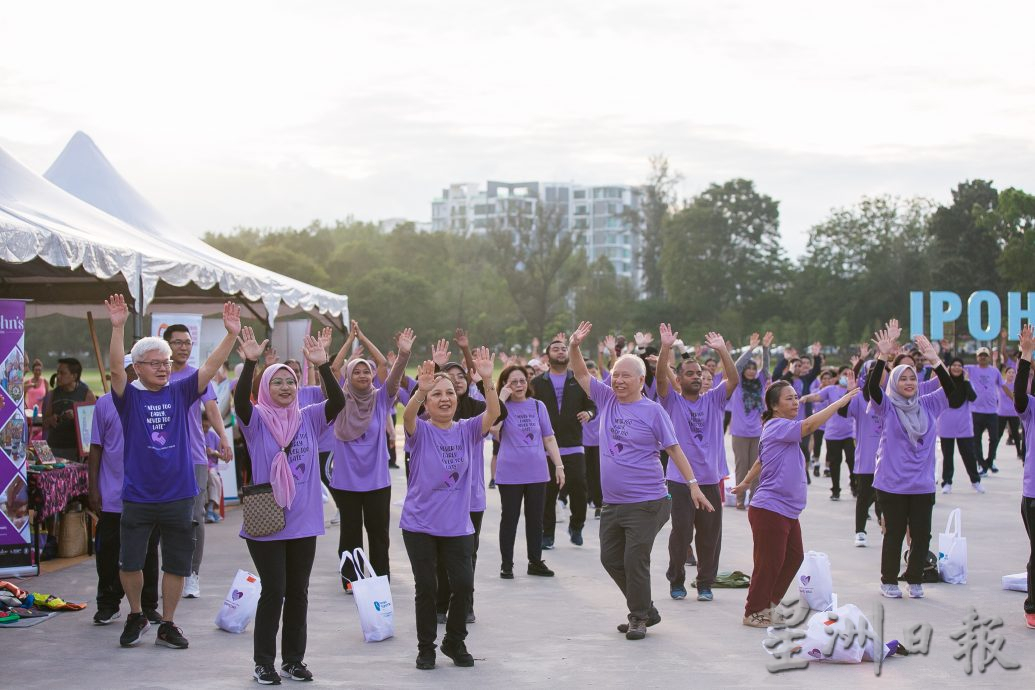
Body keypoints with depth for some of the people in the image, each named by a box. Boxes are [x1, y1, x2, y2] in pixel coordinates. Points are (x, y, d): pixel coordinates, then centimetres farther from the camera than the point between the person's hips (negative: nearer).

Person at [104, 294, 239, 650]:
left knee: (177, 564, 8)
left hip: (178, 496, 2)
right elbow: (116, 369, -18)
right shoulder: (130, 396, -2)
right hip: (137, 497, -2)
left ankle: (167, 625, 21)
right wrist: (118, 327, -32)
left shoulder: (180, 392, 4)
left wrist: (231, 334, -19)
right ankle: (136, 616, 26)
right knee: (130, 562, 2)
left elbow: (210, 367, -5)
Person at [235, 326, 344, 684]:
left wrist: (322, 366, -23)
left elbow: (338, 401, -11)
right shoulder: (257, 420, -3)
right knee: (274, 591, -3)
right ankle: (264, 662, 9)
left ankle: (293, 659, 21)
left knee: (298, 591, 10)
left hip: (303, 521, 4)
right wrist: (250, 362, -35)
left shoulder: (308, 418, 5)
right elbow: (240, 400, -24)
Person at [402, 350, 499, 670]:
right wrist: (421, 390, -45)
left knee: (464, 584, -3)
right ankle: (426, 647, 19)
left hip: (457, 526, 2)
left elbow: (493, 414, -15)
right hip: (420, 524, -2)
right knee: (426, 587, 2)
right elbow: (408, 416, -26)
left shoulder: (467, 430, 2)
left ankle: (455, 642, 19)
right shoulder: (420, 431, -3)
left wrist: (487, 380, -32)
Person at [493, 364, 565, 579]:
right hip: (509, 474, -3)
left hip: (537, 473, 3)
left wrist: (559, 465, 3)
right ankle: (506, 564, 13)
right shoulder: (502, 406, -2)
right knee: (509, 519, 4)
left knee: (535, 519, 10)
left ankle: (535, 561, 21)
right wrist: (502, 398, -19)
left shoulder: (537, 406, 5)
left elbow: (549, 438, 9)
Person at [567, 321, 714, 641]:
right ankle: (646, 610, 27)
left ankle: (639, 617, 12)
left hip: (646, 503, -6)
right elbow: (581, 374, 6)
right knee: (611, 559, 12)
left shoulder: (653, 410, -8)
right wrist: (574, 346, -12)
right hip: (612, 503, 7)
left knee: (635, 560, -5)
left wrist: (693, 485, -9)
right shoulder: (607, 399, 6)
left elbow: (674, 449, -5)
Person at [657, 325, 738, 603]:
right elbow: (660, 378, -15)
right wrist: (666, 348, -27)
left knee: (710, 535, 6)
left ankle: (705, 583, 17)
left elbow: (734, 380, -4)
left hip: (709, 480, 3)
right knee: (681, 533, -2)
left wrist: (722, 350, -13)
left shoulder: (713, 400, 9)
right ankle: (676, 581, 14)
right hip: (679, 480, -3)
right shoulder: (672, 401, 2)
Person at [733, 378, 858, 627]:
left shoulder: (782, 430, 16)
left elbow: (761, 461, 28)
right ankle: (753, 613, 11)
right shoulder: (776, 427, -16)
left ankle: (767, 603, 26)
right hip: (769, 510, -10)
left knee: (794, 557, 15)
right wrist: (840, 402, -31)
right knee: (769, 563, -2)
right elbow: (809, 425, -32)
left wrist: (745, 483, 40)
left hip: (787, 511, 10)